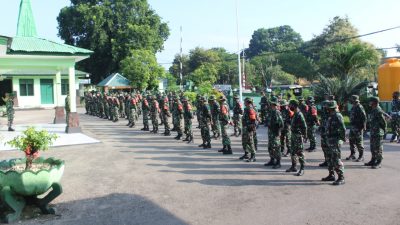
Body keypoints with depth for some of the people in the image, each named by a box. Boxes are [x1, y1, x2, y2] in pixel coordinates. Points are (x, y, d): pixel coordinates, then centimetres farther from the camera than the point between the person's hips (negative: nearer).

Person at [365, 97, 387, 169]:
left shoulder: (378, 111, -18)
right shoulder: (373, 110, 12)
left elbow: (383, 121, -17)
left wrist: (384, 129, -6)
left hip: (378, 133, -10)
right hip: (372, 132, 10)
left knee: (378, 148, -2)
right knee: (372, 147, 16)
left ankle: (378, 163, 4)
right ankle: (373, 161, 27)